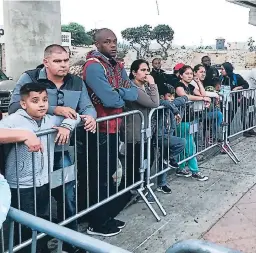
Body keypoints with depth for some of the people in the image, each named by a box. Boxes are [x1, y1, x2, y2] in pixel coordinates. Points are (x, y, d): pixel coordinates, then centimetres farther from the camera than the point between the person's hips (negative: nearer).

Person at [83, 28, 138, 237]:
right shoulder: (93, 66, -17)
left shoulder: (118, 66, 11)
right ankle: (96, 223, 16)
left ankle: (107, 217, 33)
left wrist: (117, 92, -17)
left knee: (109, 173, 18)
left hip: (113, 127, 9)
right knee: (99, 176, 2)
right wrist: (123, 96, -5)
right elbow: (111, 100, -26)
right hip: (100, 129, -9)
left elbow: (134, 93, 2)